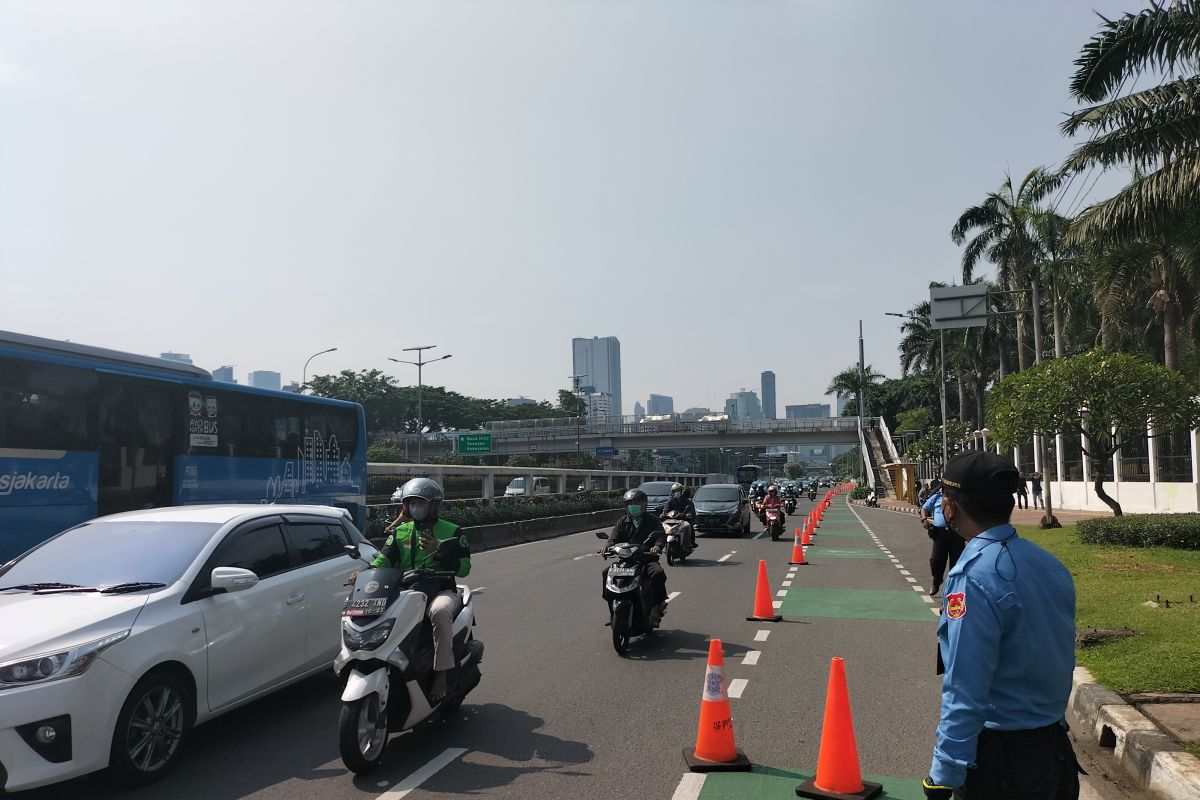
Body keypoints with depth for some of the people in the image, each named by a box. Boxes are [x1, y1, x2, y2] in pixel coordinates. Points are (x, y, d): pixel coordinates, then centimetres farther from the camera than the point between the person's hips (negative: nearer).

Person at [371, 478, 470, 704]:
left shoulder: (452, 532, 7)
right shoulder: (399, 532, 17)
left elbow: (464, 568, 0)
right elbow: (384, 559, 4)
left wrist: (439, 550, -14)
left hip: (440, 591, -4)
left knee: (440, 612, -39)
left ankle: (442, 675, -33)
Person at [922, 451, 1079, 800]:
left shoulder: (974, 578, -24)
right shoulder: (1051, 564, 0)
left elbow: (965, 693, -25)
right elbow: (1059, 660, 10)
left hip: (999, 756, -7)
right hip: (1055, 747, 7)